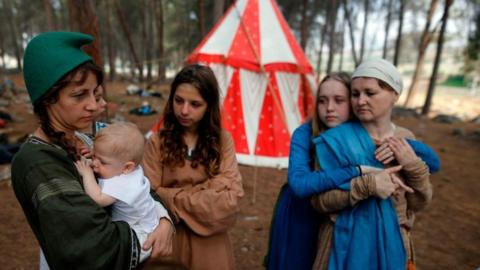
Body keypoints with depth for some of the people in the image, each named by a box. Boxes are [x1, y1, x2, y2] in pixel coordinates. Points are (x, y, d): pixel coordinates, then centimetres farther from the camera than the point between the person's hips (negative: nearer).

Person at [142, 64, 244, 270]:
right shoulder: (157, 142, -6)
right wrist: (207, 193, -17)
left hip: (211, 242, 1)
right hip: (170, 237, -1)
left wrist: (178, 199, -16)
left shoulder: (222, 140, -3)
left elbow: (231, 196, -11)